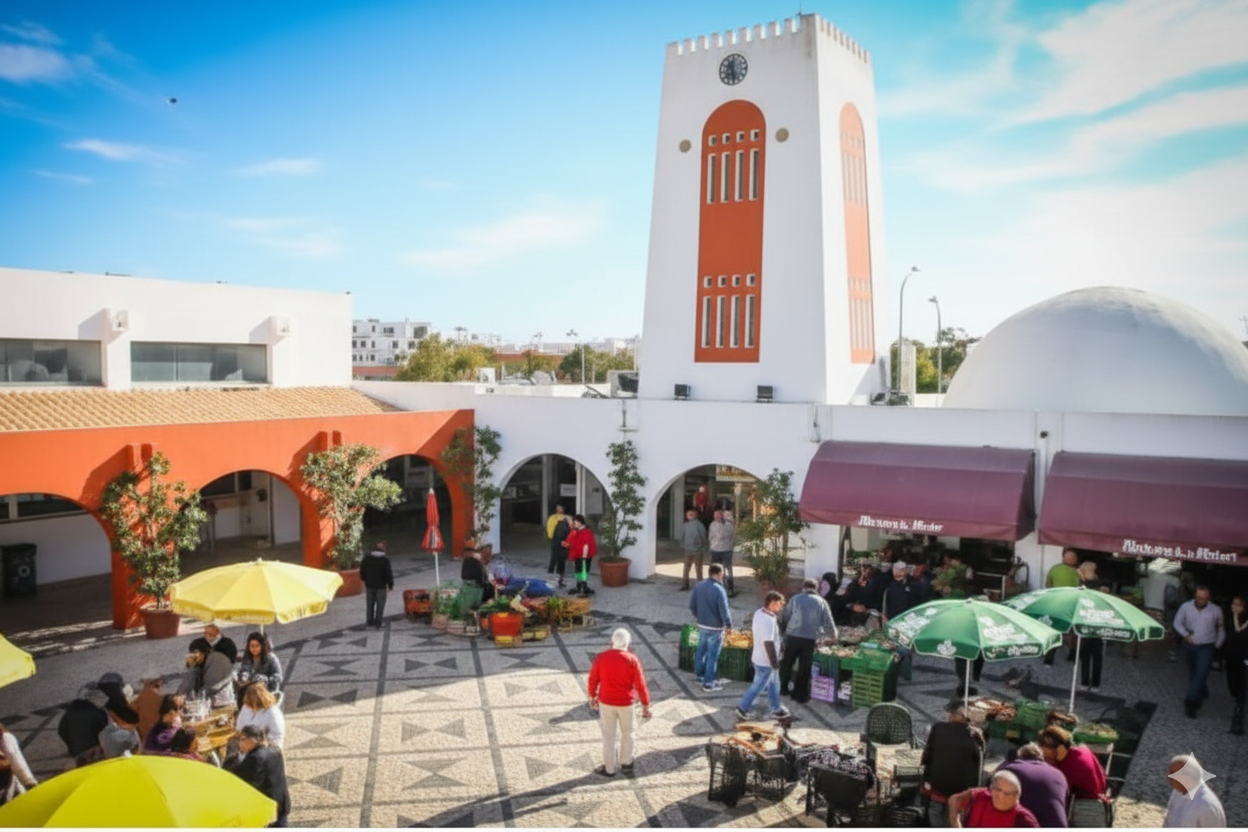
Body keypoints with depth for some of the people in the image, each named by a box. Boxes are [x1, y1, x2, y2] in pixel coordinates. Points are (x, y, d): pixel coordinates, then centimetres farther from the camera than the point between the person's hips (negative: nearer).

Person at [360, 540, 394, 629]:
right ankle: (377, 623, 7)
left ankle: (369, 621, 22)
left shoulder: (367, 557, -3)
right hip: (381, 586, -4)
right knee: (380, 605, 6)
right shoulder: (385, 560, -16)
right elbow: (388, 574, -13)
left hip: (369, 585, 4)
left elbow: (362, 569, 7)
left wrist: (364, 580, 22)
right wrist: (390, 585, 0)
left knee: (369, 604, 16)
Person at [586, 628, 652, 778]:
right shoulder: (632, 660, -15)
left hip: (606, 702, 1)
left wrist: (592, 697, 15)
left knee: (608, 735, 14)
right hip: (626, 703, -1)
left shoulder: (601, 658, -10)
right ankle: (626, 764, 31)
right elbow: (640, 685, -11)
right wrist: (646, 705, -1)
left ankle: (610, 768, 23)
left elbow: (593, 679, -1)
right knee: (628, 733, 20)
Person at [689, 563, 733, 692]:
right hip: (715, 628, -6)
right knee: (712, 655, 5)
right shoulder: (719, 590, -22)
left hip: (701, 625, 6)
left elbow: (692, 605, 5)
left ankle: (699, 673, 43)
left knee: (701, 649, 24)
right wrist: (728, 624, -6)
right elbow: (724, 611, -22)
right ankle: (708, 683, 12)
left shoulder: (699, 586, -3)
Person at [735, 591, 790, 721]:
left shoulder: (759, 612, -2)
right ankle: (742, 708, 18)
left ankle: (777, 710, 35)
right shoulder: (768, 621, -30)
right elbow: (768, 643, -28)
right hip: (766, 661, -9)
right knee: (758, 686, 6)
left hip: (759, 657, 9)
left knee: (773, 684, 22)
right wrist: (774, 662, -20)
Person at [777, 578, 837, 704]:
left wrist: (781, 629, 20)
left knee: (787, 664, 16)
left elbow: (783, 617, 3)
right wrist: (834, 634, 25)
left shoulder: (795, 599, 4)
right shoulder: (822, 602, 5)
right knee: (804, 668, 10)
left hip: (792, 637, 0)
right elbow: (828, 623, 6)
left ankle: (783, 688, 25)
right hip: (810, 640, 0)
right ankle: (800, 694, 17)